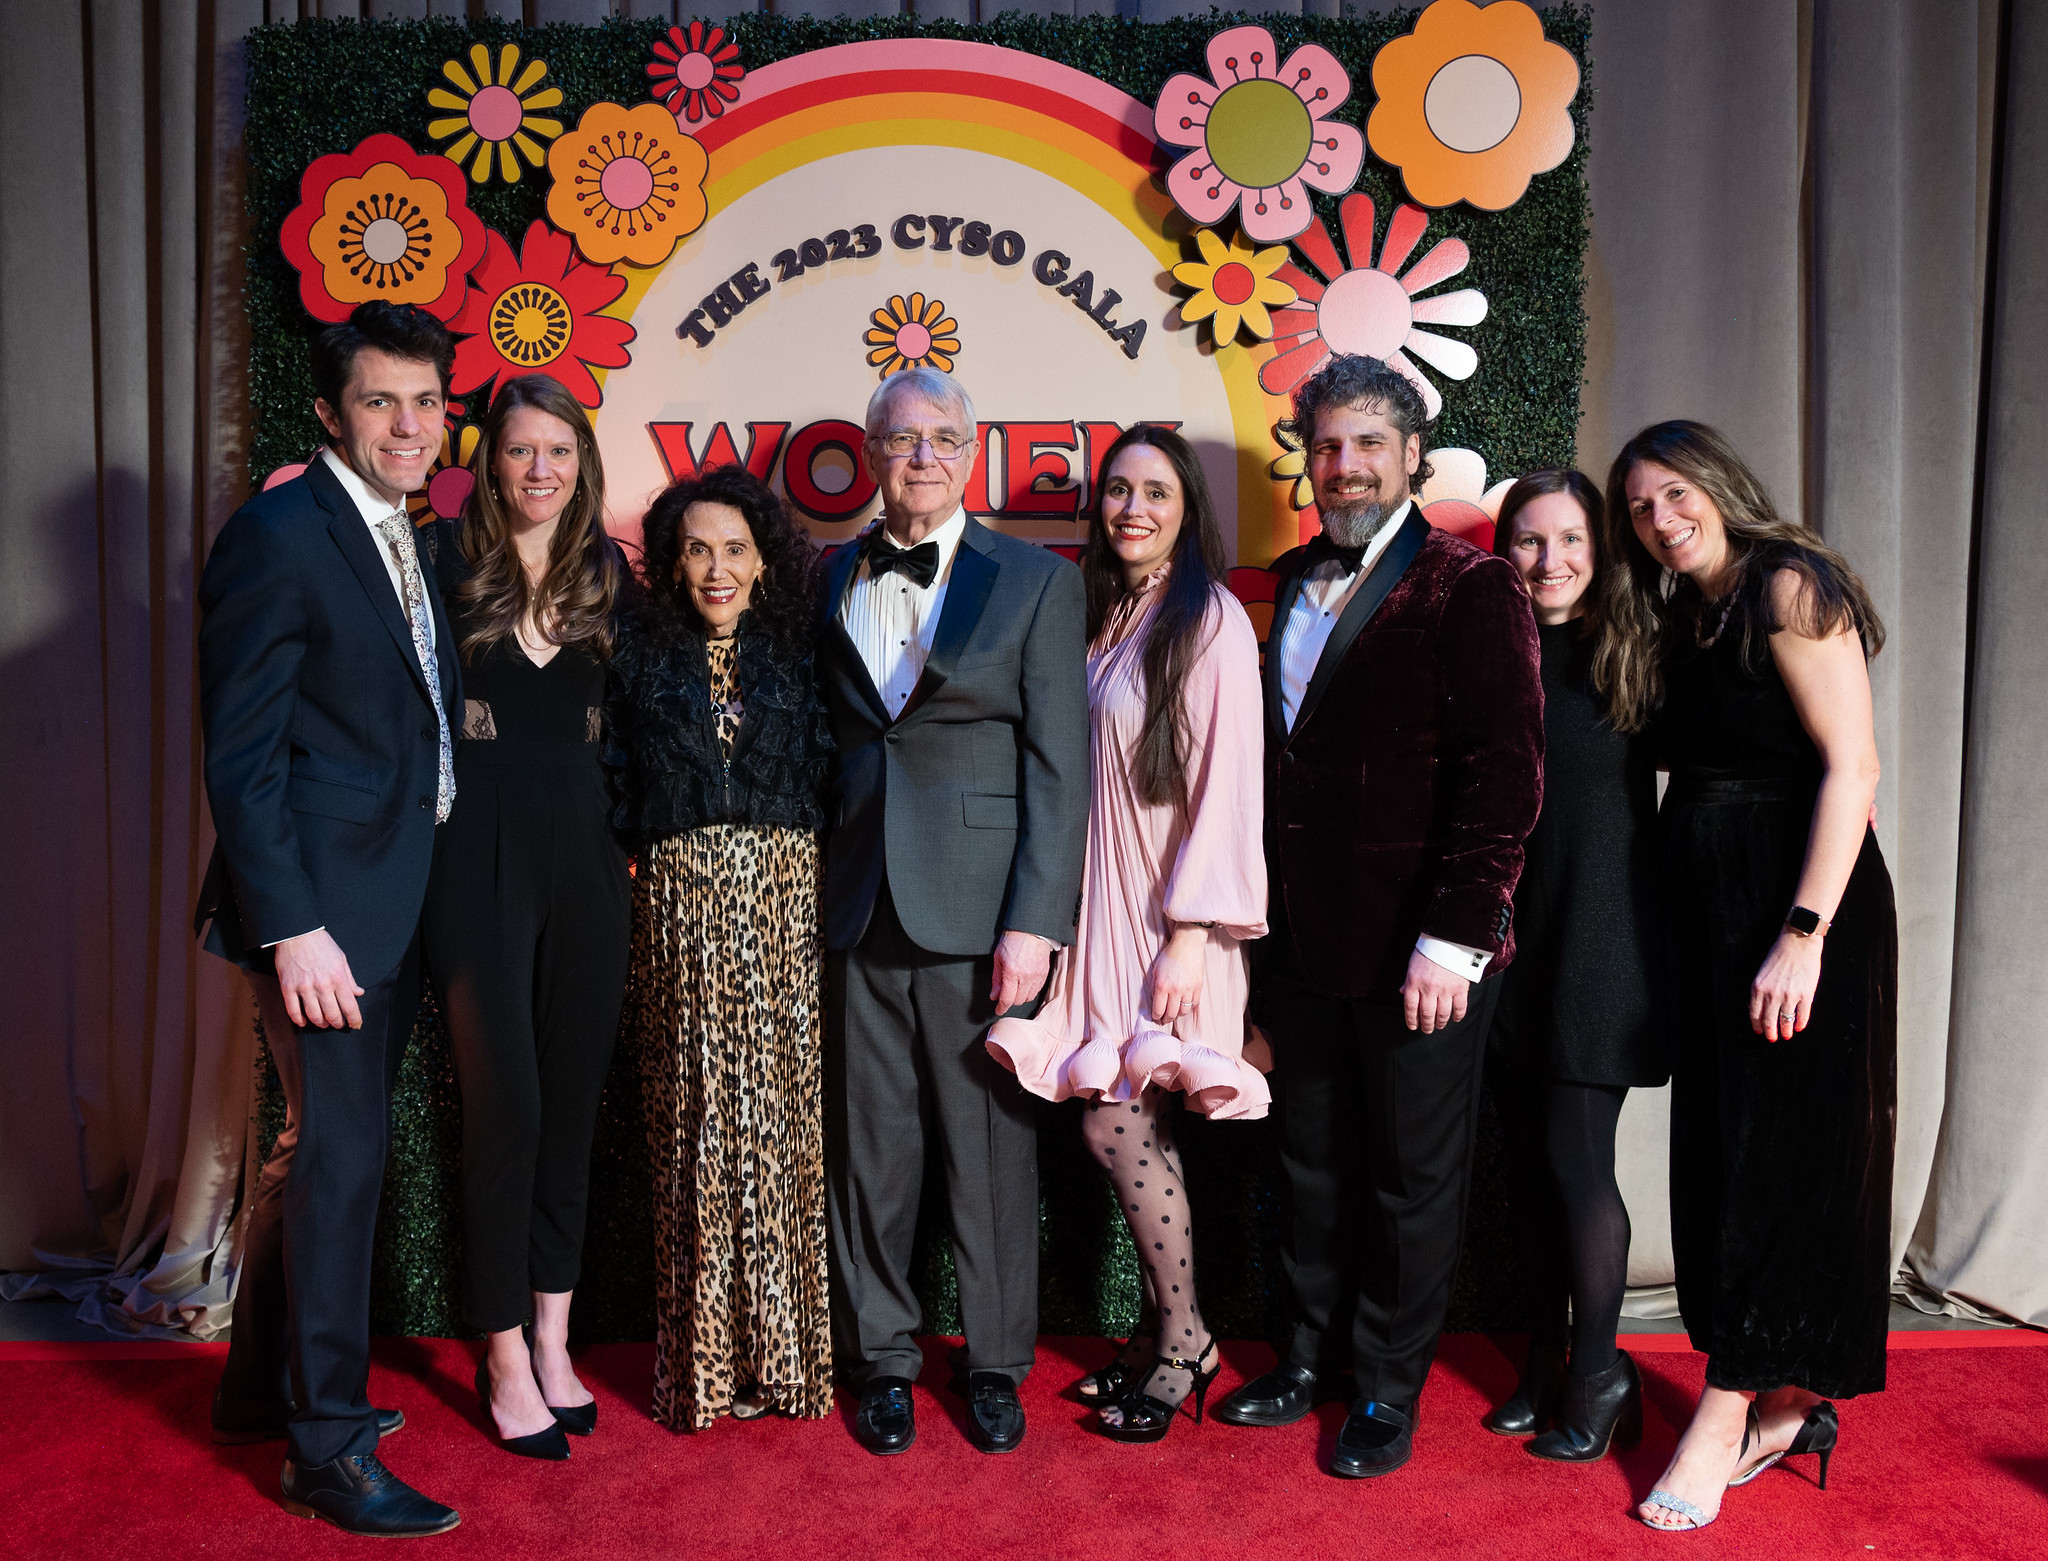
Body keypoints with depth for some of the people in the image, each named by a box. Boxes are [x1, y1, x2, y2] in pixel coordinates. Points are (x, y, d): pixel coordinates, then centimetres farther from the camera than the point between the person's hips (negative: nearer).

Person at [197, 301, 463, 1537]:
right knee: (340, 1153, -1)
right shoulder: (278, 535, -12)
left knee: (326, 1145, 18)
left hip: (394, 902, 9)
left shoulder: (406, 543, 14)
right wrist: (290, 926, -20)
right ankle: (329, 1447, 14)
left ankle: (268, 1387, 36)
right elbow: (241, 757, -16)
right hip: (323, 904, -8)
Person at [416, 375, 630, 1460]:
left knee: (574, 1098, 10)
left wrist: (631, 832, 6)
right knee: (505, 1103, -3)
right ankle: (506, 1359, 15)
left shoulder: (609, 573, 9)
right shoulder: (445, 559, -2)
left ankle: (552, 1339, 26)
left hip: (585, 851, 4)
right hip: (480, 851, -4)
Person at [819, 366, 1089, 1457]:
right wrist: (817, 884, 2)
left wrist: (1035, 920, -11)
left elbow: (1061, 763, -3)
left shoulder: (1037, 582, 2)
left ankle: (995, 1364, 25)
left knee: (990, 1146, 7)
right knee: (869, 1144, 10)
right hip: (858, 904, 3)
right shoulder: (828, 581, 12)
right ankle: (881, 1361, 27)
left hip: (979, 906, -2)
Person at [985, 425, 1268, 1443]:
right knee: (1132, 1129, 10)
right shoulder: (1101, 617, 12)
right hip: (1100, 903, 6)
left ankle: (1184, 1343, 15)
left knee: (1114, 1124, -4)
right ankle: (1164, 1334, 25)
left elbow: (1227, 785, -14)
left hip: (1169, 916, -6)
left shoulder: (1210, 620, -9)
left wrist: (1195, 930, -17)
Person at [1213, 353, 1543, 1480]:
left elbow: (1504, 776, -14)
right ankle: (1314, 1357, 35)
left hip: (1418, 955, -5)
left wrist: (1454, 935, -19)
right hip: (1305, 943, 6)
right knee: (1316, 1168, 18)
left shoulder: (1469, 588, -8)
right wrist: (1262, 913, 10)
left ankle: (1388, 1394, 27)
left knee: (1413, 1183, 10)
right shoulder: (1292, 584, 11)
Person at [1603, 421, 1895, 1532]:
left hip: (1799, 906, -8)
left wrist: (1804, 934, -22)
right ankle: (1785, 1404, 21)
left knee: (1775, 1155, -2)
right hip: (1706, 915, 8)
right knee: (1722, 1150, 9)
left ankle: (1726, 1417, 7)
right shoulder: (1678, 621, 15)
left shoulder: (1788, 583, -9)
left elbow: (1852, 766, -16)